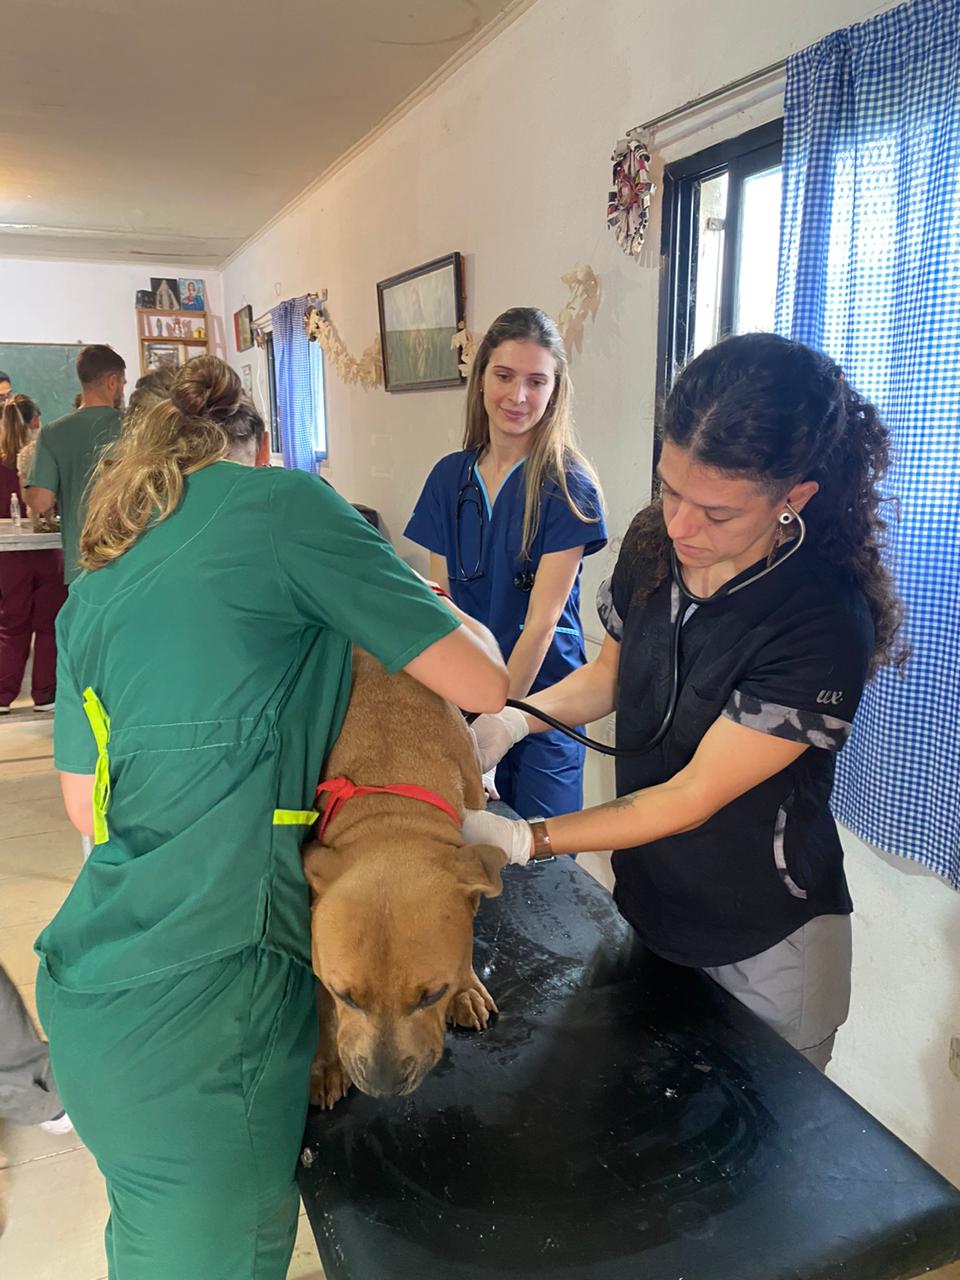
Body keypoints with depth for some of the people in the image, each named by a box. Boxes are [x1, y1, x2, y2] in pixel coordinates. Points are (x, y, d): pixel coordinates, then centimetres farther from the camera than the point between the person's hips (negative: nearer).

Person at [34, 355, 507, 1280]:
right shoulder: (283, 502, -7)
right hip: (200, 1005, -7)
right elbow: (484, 684, -6)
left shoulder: (93, 586, 13)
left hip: (95, 992, 7)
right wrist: (446, 613, 15)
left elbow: (86, 805, 15)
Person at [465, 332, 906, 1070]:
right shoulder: (653, 543, -11)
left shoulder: (826, 627, -29)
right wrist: (513, 720, -11)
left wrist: (520, 841, -27)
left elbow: (692, 796, -25)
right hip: (646, 900, 6)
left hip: (764, 948, -5)